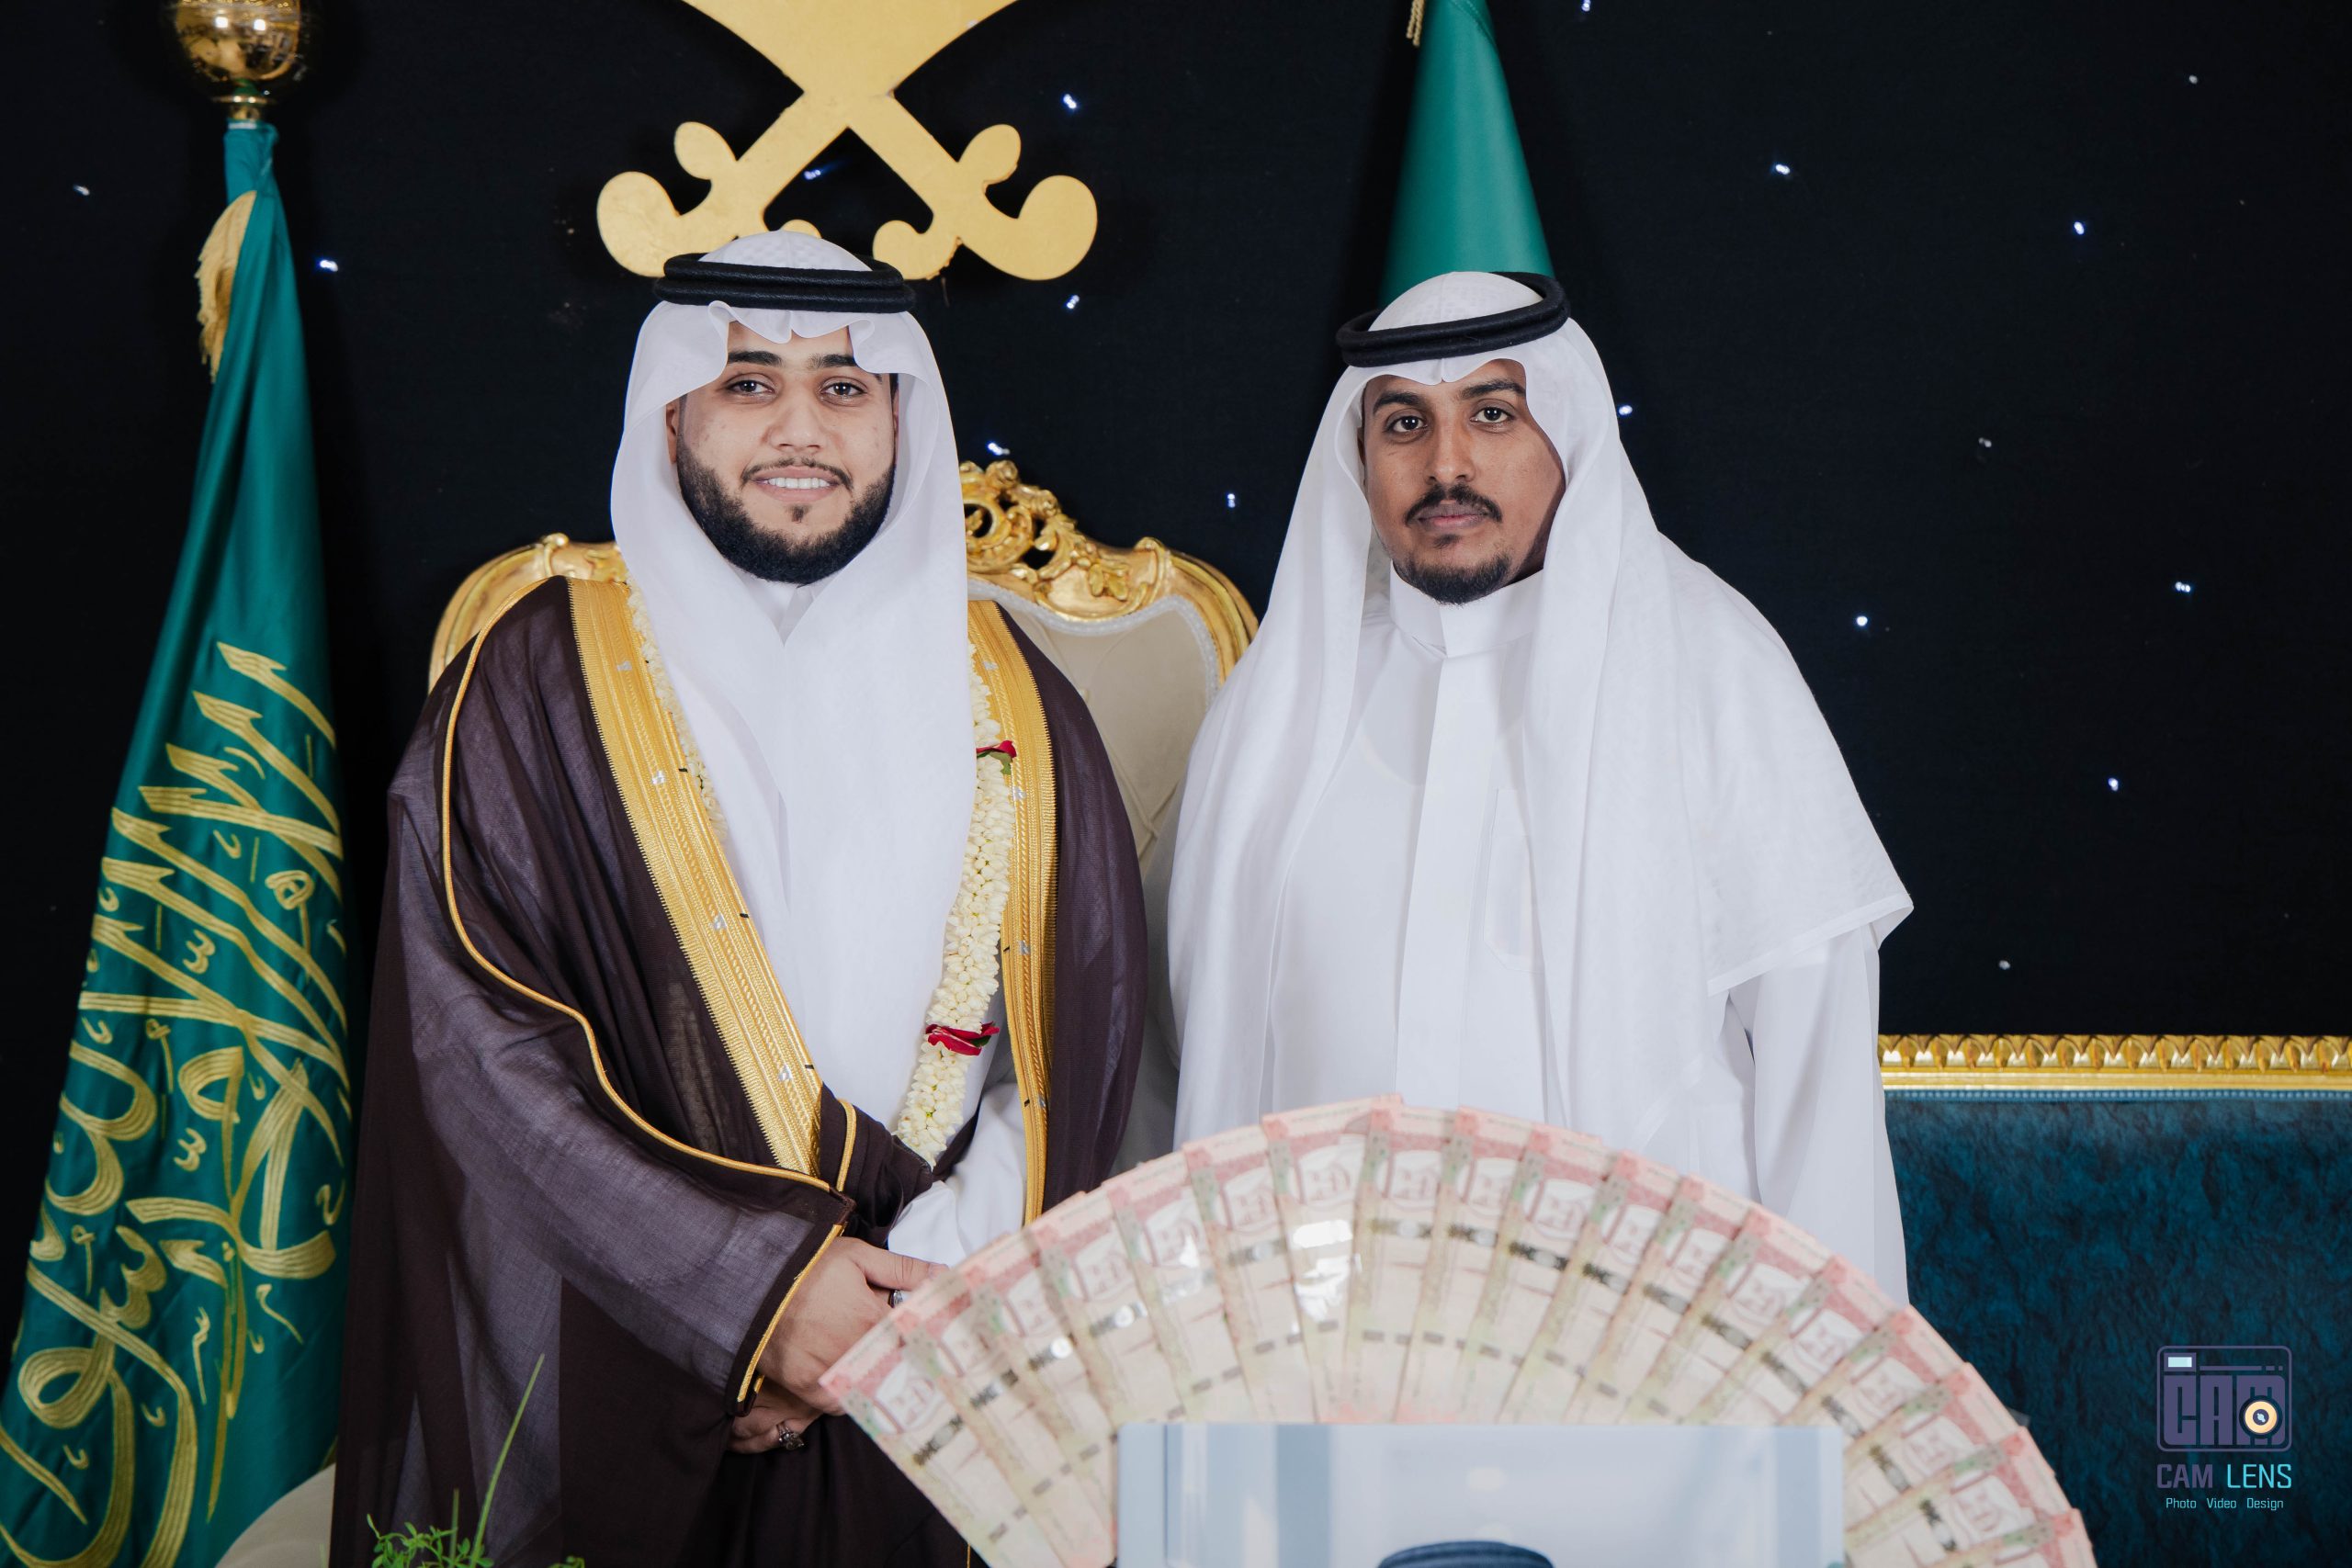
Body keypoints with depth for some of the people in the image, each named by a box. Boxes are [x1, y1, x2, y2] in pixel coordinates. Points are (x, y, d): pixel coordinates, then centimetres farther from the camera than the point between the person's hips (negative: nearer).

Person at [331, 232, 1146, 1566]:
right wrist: (755, 1288, -17)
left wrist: (917, 1297, -11)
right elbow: (475, 1041, -11)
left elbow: (1077, 1053, 2)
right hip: (604, 1392, -2)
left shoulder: (1008, 703, 5)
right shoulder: (539, 683, -3)